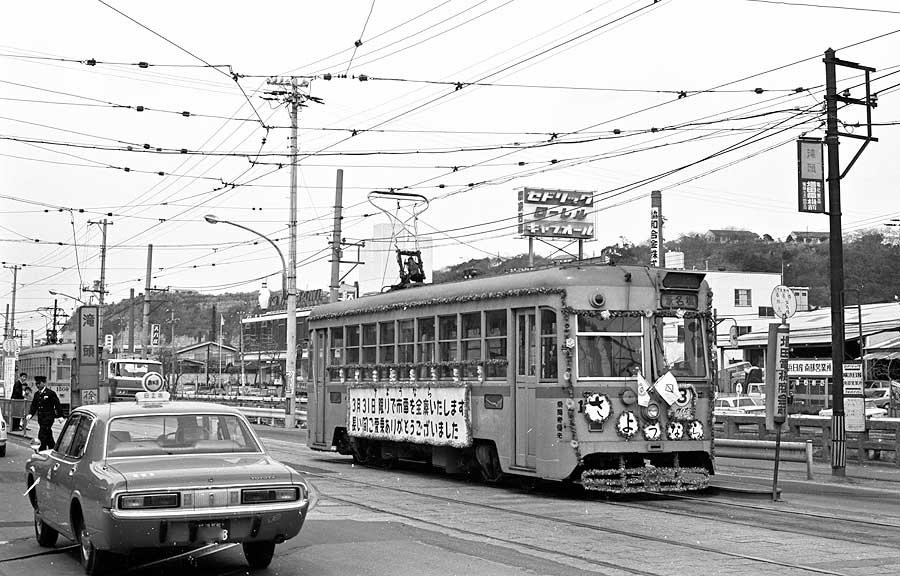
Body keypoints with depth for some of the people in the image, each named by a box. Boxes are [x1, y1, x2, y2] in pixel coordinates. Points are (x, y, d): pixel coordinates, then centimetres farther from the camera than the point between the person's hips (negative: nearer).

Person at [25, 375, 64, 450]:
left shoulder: (51, 393, -8)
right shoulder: (36, 394, 12)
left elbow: (57, 404, -8)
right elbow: (33, 406, 13)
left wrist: (60, 416, -14)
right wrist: (30, 414, -5)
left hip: (48, 417, -7)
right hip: (40, 418, 7)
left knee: (42, 436, -13)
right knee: (48, 436, 13)